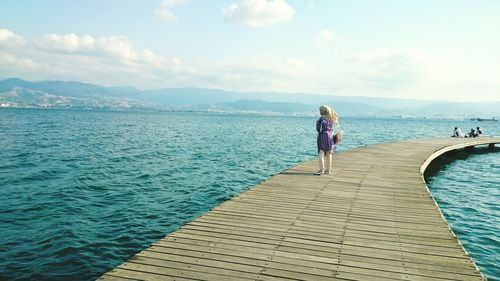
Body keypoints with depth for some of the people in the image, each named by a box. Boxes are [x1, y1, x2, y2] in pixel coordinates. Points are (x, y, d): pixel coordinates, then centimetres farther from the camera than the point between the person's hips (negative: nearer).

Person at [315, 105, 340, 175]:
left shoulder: (322, 118, -11)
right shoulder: (331, 119, 7)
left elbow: (318, 128, -10)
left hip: (323, 136, -6)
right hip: (330, 137, 6)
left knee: (321, 153, -6)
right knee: (329, 154, 12)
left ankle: (321, 170, -16)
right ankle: (328, 170, 19)